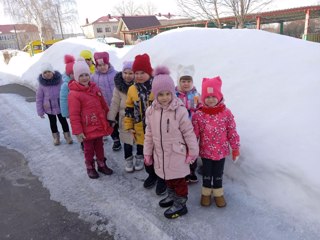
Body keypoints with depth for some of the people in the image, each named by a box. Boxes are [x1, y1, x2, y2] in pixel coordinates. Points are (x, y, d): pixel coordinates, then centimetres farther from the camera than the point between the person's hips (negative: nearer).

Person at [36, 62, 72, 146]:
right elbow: (39, 98, -5)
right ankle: (56, 137, 36)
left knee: (63, 121, 12)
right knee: (53, 122, 17)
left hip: (60, 106, -1)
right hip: (49, 108, 1)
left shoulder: (59, 80, -15)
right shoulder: (42, 84, -13)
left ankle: (67, 135, 31)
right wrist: (40, 111, -3)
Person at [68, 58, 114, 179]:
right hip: (87, 128, -6)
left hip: (99, 126, 6)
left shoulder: (95, 88, 4)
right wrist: (77, 131, -17)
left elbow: (104, 106, 12)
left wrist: (108, 120, 15)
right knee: (89, 149, 12)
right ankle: (90, 168, 32)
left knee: (99, 146, 20)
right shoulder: (74, 94, -17)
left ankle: (102, 165, 37)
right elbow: (74, 115, -17)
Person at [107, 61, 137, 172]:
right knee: (127, 140, 12)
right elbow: (115, 103, -1)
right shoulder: (119, 86, -7)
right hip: (125, 118, 2)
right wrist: (111, 118, -2)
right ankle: (128, 160, 32)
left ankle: (139, 158, 35)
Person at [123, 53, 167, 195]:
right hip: (141, 131, 4)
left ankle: (162, 179, 29)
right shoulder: (132, 89, 0)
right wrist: (129, 126, 8)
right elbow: (129, 110, 8)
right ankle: (152, 175, 42)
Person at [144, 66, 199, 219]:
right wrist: (147, 152, 8)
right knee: (167, 177, 24)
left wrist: (193, 151, -7)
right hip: (160, 153, 5)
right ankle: (172, 196, 48)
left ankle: (180, 205, 29)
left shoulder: (180, 110, -20)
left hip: (177, 153, -5)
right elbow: (149, 134, 3)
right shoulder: (151, 111, -6)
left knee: (178, 179, 11)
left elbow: (188, 132, -13)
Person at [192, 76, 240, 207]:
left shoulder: (226, 113, -10)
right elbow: (193, 134, -8)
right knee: (207, 173, 16)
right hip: (205, 151, 0)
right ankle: (206, 192, 38)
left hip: (221, 151, 1)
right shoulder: (198, 114, -12)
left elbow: (232, 132, -3)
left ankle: (218, 193, 38)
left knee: (218, 173, 16)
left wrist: (236, 149, 1)